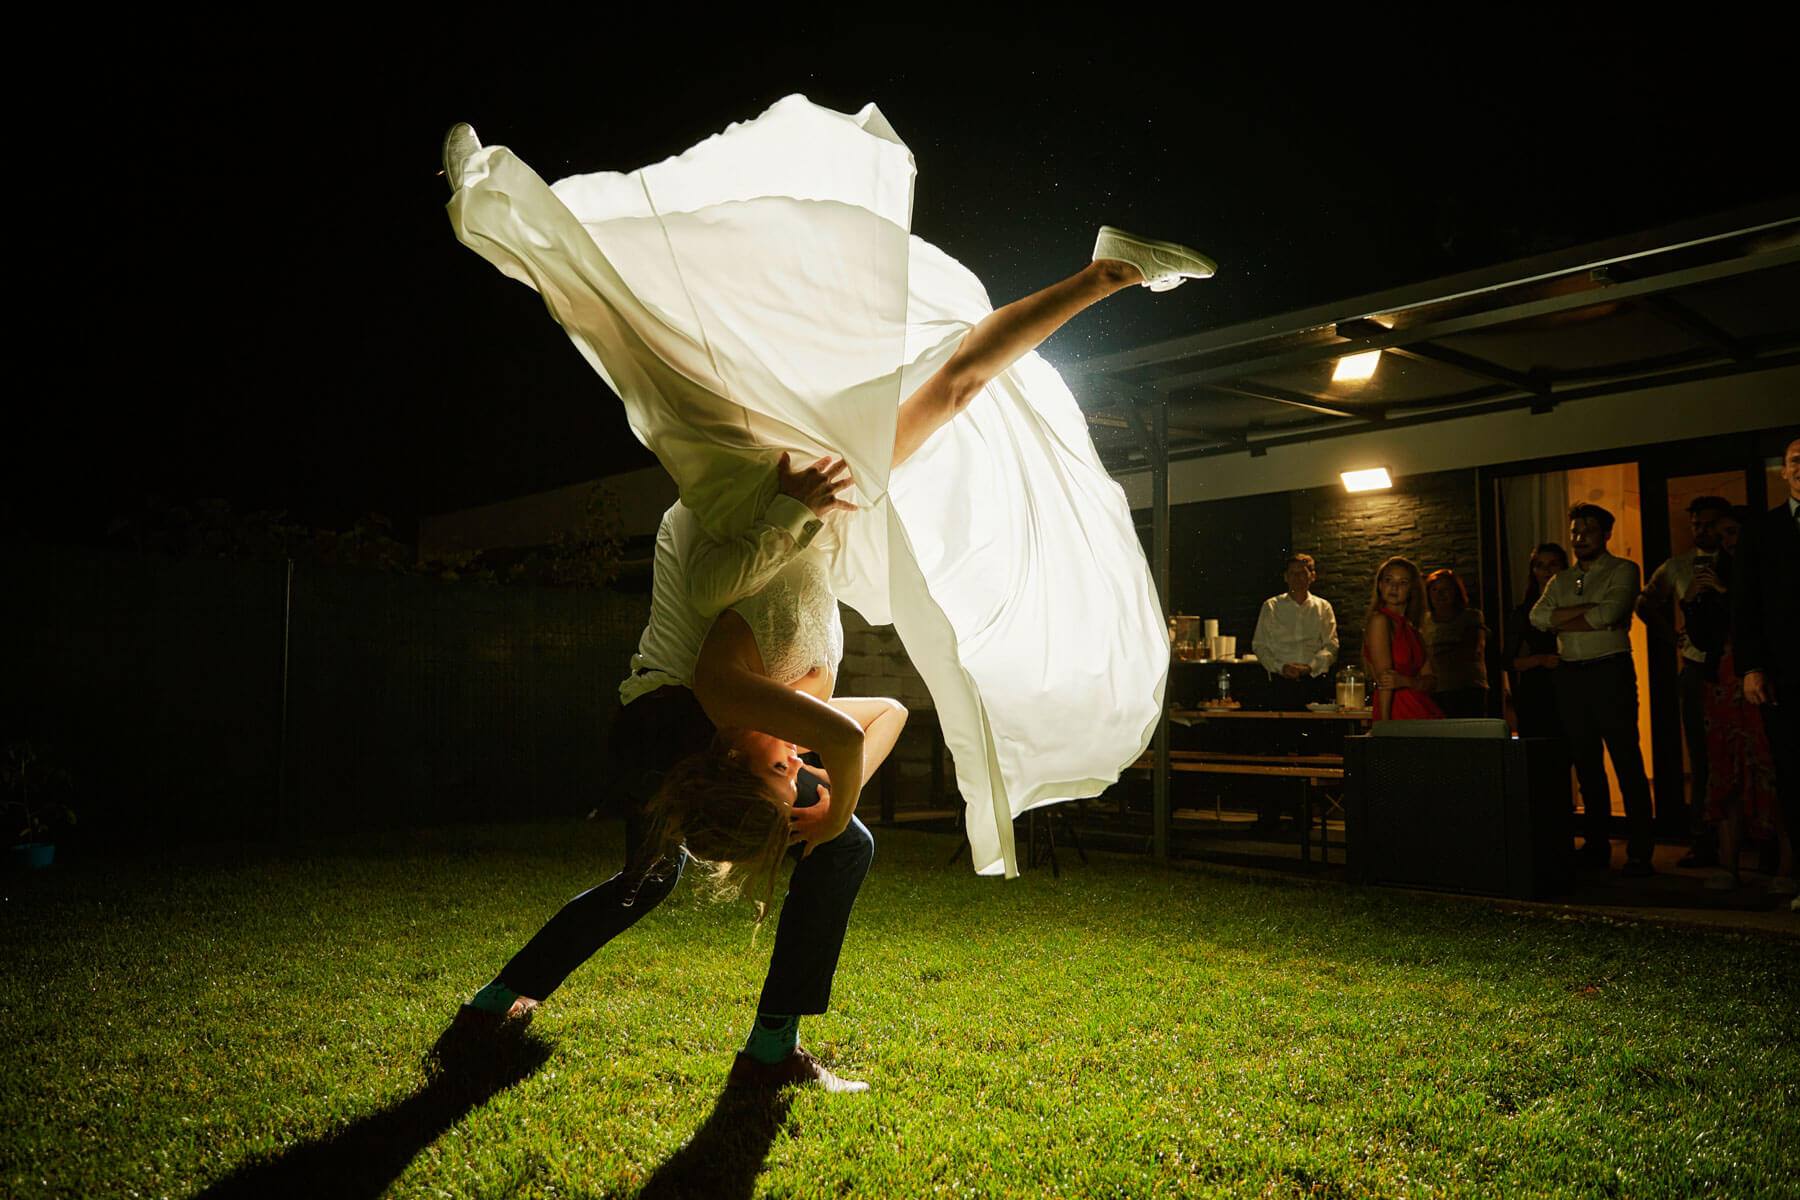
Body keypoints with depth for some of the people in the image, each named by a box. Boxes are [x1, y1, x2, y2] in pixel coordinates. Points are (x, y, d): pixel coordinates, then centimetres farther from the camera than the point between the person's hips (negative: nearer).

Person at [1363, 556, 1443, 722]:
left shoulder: (1413, 630, 16)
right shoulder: (1379, 619, -4)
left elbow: (1430, 681, 9)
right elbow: (1383, 674, -12)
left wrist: (1404, 681, -13)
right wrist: (1385, 725, -18)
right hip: (1397, 715, -6)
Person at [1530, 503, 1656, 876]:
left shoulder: (1622, 571, 3)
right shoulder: (1560, 581, 18)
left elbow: (1610, 613, -14)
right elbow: (1538, 616, 0)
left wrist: (1562, 621, -2)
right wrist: (1589, 608, -9)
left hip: (1610, 670, -5)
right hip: (1570, 676, 5)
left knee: (1627, 761, -6)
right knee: (1586, 763, 8)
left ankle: (1640, 851, -3)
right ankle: (1596, 846, 15)